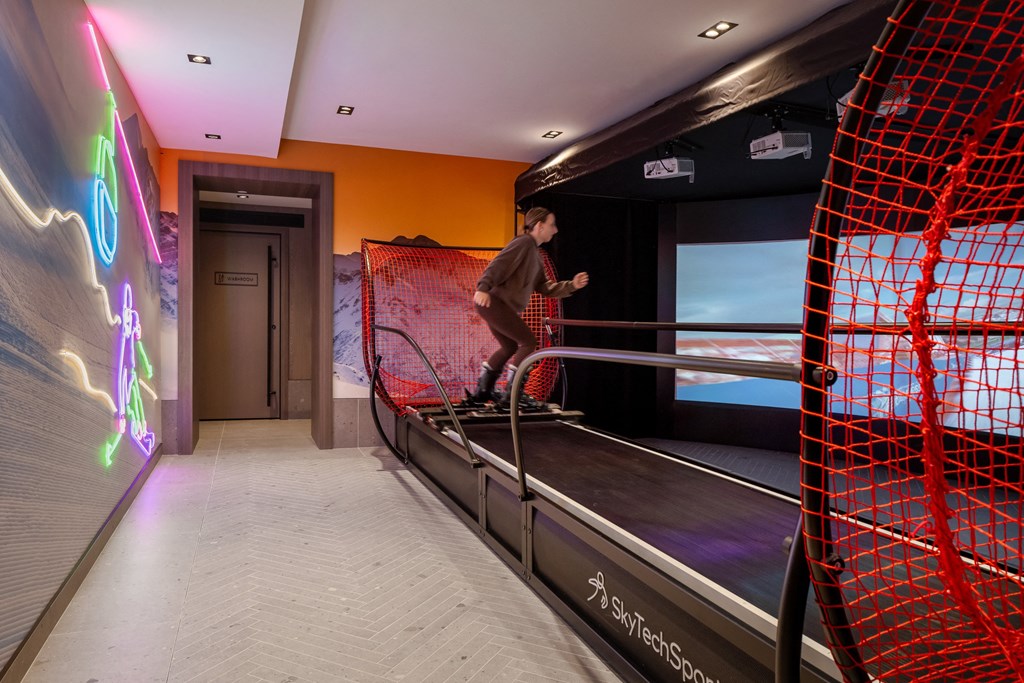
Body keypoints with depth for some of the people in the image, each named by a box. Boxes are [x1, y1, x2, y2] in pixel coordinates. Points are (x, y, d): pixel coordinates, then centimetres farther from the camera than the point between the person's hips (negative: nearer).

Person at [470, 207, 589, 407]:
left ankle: (482, 391, 27)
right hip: (493, 302, -10)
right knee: (529, 342, -7)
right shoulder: (524, 243, -9)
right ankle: (510, 394, -2)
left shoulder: (535, 255, 20)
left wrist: (571, 285, 10)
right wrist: (483, 288, -33)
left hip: (501, 306, 10)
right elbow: (498, 264, -22)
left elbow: (544, 287, 20)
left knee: (510, 347, 20)